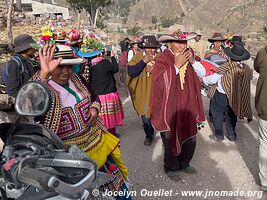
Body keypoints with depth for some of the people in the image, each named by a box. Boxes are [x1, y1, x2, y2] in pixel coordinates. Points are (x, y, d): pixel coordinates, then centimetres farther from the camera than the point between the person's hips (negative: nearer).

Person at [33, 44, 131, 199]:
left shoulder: (77, 79, 1)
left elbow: (94, 96, 16)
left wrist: (95, 108, -5)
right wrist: (43, 74, -51)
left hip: (99, 139, 6)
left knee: (116, 177, 21)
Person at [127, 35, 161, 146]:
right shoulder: (138, 57, -5)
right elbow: (130, 72, -17)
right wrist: (144, 61, -24)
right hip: (142, 93, 1)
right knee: (145, 115, 11)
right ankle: (149, 135, 37)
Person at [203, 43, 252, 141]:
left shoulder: (226, 68, -24)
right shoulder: (246, 69, -9)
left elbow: (213, 79, -16)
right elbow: (244, 83, 4)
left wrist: (203, 79, 1)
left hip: (221, 95, -5)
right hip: (235, 97, 5)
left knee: (217, 114, 14)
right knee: (231, 115, 21)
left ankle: (219, 135, 23)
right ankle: (232, 135, 34)